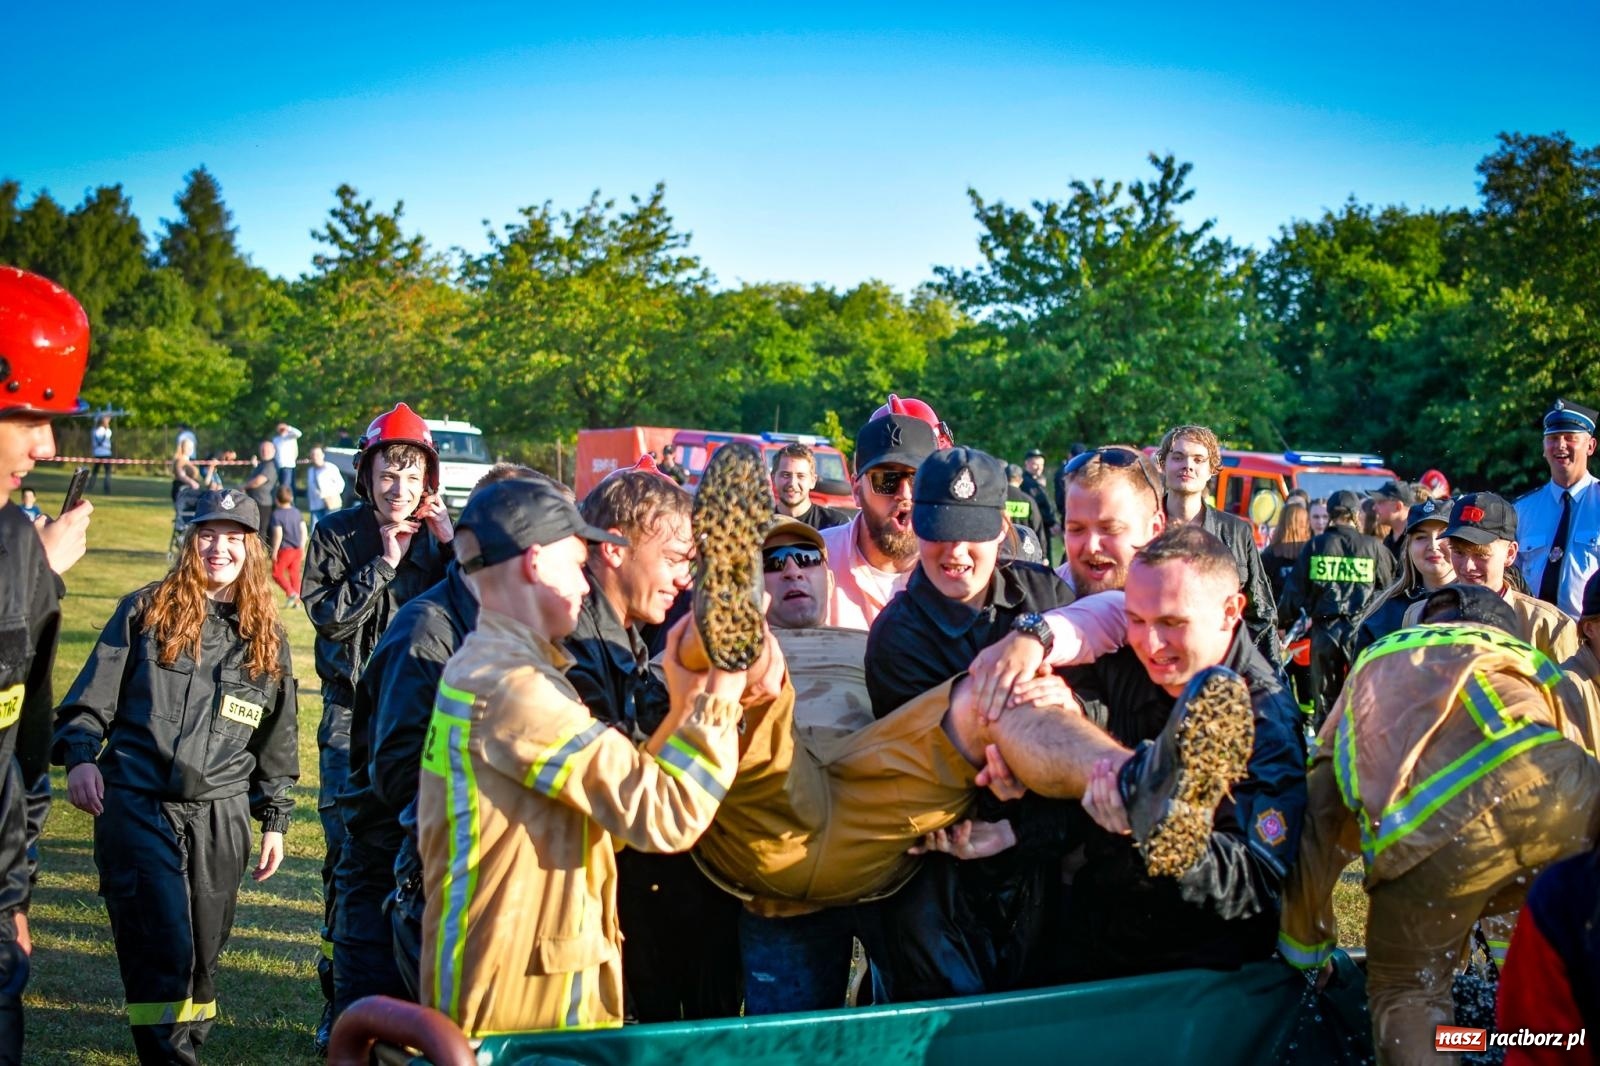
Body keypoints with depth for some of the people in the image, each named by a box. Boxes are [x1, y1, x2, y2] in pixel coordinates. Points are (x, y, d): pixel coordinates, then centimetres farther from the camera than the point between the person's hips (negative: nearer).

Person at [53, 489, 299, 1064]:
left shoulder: (266, 636, 12)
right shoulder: (146, 610, 6)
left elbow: (277, 738, 17)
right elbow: (92, 695, 5)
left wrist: (275, 818, 15)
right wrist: (80, 755, -12)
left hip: (220, 812, 3)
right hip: (135, 803, -3)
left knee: (204, 946, 7)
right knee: (160, 945, -11)